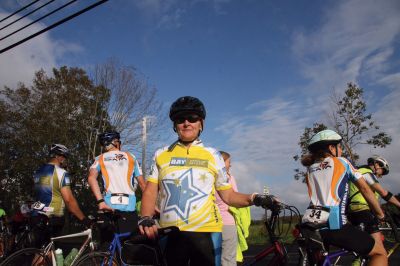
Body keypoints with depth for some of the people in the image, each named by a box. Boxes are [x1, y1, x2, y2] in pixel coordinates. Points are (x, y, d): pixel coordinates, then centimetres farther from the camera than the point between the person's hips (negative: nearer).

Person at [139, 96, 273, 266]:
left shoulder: (212, 155, 6)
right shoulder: (161, 155, 8)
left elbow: (228, 195, 8)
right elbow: (151, 192, 4)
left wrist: (254, 199, -8)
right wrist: (146, 219, -13)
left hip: (206, 232, 0)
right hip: (170, 233, 1)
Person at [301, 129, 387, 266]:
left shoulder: (311, 168, 21)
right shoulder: (342, 162, 11)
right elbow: (365, 189, 11)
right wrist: (380, 215, 22)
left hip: (309, 225, 6)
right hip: (333, 224, -5)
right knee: (380, 252, 14)